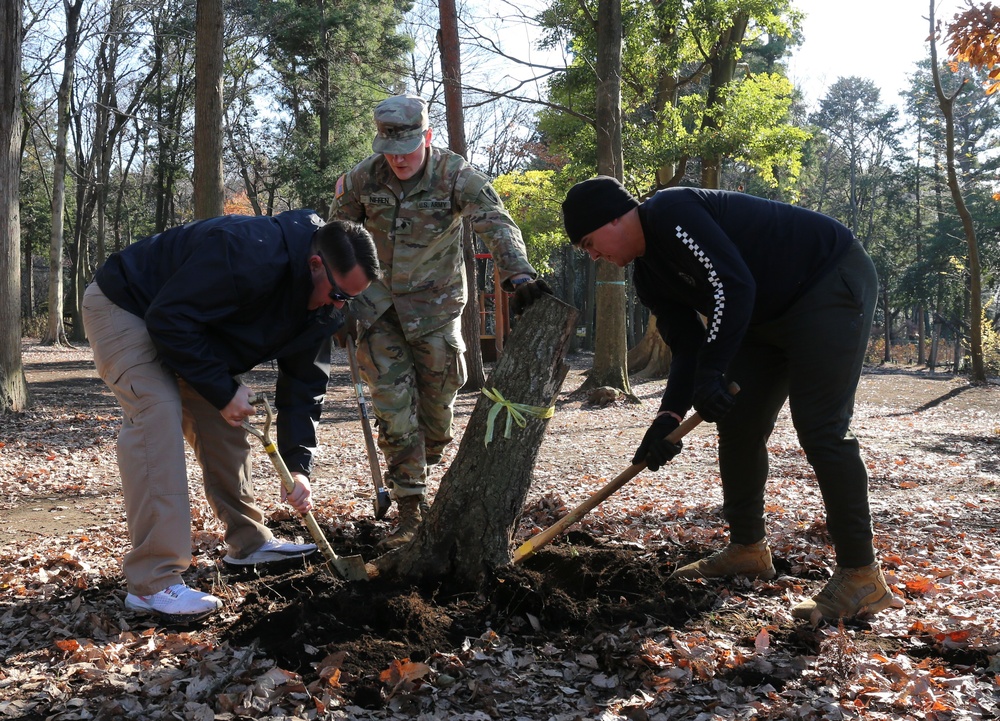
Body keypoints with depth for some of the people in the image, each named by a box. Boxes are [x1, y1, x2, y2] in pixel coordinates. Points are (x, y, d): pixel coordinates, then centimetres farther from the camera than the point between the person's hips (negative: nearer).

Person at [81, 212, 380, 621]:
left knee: (222, 422, 6)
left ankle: (249, 541, 23)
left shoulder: (321, 306, -8)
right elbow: (170, 320, -34)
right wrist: (223, 390, -27)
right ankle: (153, 584, -25)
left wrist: (297, 465, -12)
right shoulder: (246, 253, -37)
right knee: (158, 411, -24)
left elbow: (304, 384, -4)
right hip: (124, 309, -9)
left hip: (187, 330, 9)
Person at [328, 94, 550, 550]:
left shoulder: (455, 176, -14)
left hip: (434, 304, -1)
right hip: (378, 307, 1)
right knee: (393, 406, -6)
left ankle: (424, 470, 34)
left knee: (436, 405, 4)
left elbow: (496, 225, -27)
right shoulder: (362, 179, -7)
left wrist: (519, 277, -43)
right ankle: (408, 512, -1)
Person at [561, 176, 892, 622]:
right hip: (767, 317, 10)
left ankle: (861, 576, -10)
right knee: (736, 425, 9)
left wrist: (711, 373, -30)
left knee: (820, 429, -16)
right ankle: (747, 548, 24)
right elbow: (689, 348, 4)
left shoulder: (670, 213, -23)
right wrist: (670, 416, -10)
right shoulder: (649, 278, 6)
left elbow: (733, 287, -31)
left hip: (832, 285, -10)